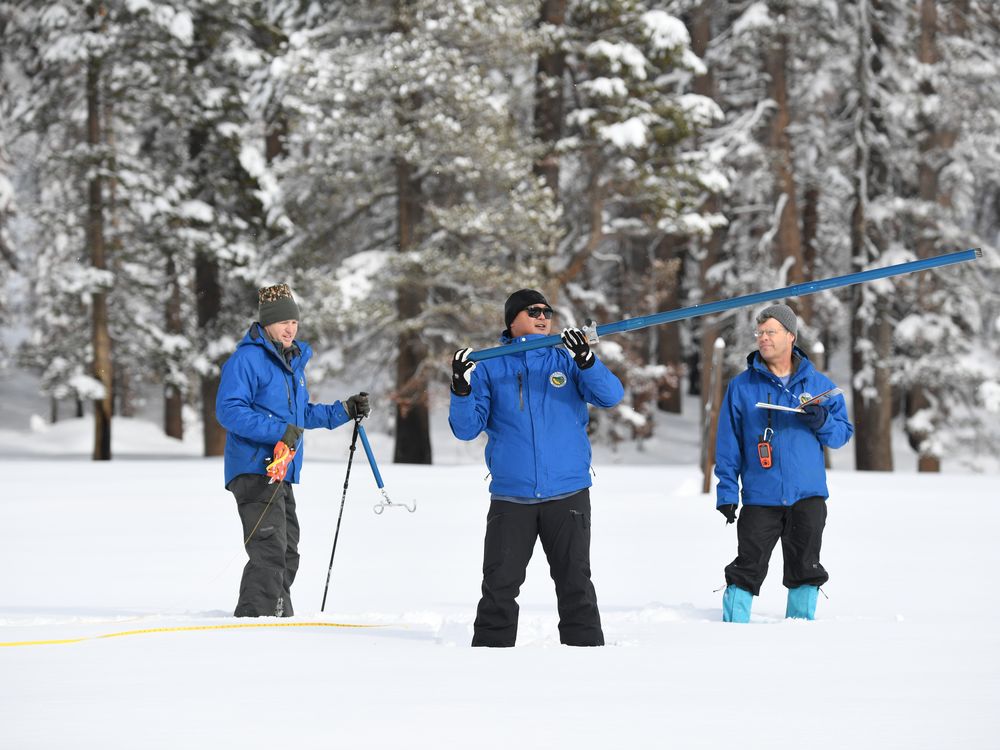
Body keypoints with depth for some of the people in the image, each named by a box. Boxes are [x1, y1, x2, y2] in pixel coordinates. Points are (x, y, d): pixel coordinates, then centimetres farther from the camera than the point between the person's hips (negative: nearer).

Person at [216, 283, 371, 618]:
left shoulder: (294, 361, 19)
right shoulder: (247, 359, -10)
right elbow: (229, 410, -19)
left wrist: (344, 411, 19)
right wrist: (279, 431, -25)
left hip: (281, 475, 10)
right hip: (254, 468, -10)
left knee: (287, 553, 14)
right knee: (270, 551, -18)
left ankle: (278, 618, 23)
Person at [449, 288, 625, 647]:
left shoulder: (566, 360, 7)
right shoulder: (490, 368, 6)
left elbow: (610, 396, -7)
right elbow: (467, 428, 1)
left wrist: (586, 360, -23)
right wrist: (461, 389, -17)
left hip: (568, 494, 0)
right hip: (510, 496, 0)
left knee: (575, 584, 3)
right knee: (499, 587, 0)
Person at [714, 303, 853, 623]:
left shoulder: (818, 384, 7)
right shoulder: (741, 387, 3)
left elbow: (843, 432, 10)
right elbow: (728, 442, 3)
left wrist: (822, 422, -13)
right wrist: (726, 491, -3)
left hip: (808, 496, 2)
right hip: (760, 497, -2)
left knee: (806, 568, 6)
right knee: (748, 567, -3)